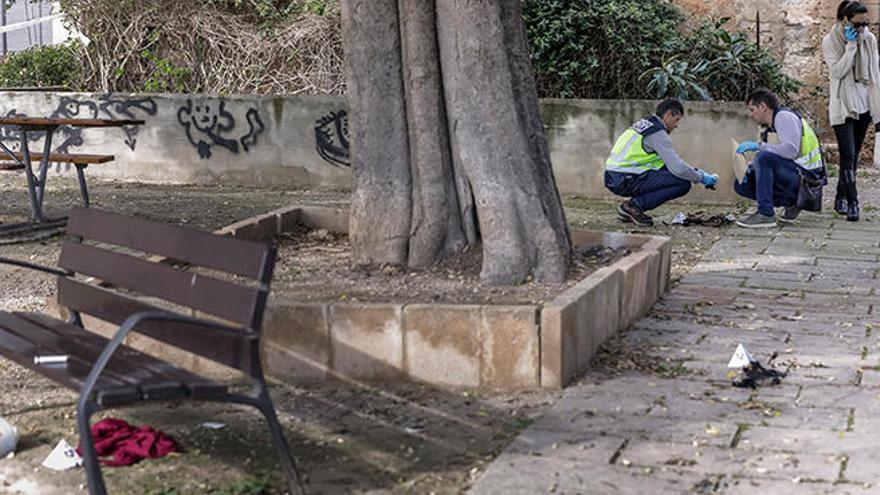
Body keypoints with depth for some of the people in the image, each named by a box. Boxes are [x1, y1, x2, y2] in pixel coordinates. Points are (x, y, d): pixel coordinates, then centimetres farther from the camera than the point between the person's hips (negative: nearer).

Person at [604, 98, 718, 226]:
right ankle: (634, 205, -7)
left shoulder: (644, 125, 20)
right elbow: (678, 168, -16)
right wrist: (701, 178, 0)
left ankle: (630, 208, 13)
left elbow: (672, 161, 28)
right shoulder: (658, 133, -10)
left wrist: (695, 171, 24)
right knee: (683, 183, -8)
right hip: (627, 181, -9)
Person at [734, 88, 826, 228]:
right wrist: (748, 167, -1)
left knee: (764, 158, -32)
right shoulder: (770, 126, 18)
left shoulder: (784, 116, -11)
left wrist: (759, 146, -23)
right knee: (741, 184, 4)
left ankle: (766, 215, -26)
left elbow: (790, 150, -26)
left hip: (805, 175, -10)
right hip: (791, 176, 10)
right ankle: (791, 202, 7)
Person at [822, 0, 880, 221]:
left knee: (853, 156, 9)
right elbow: (837, 71, -16)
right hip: (842, 105, -4)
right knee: (848, 156, -12)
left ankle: (841, 198, 21)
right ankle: (852, 203, -13)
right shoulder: (830, 41, -6)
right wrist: (850, 45, -19)